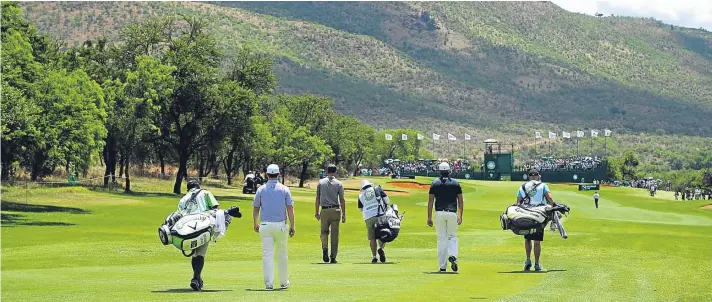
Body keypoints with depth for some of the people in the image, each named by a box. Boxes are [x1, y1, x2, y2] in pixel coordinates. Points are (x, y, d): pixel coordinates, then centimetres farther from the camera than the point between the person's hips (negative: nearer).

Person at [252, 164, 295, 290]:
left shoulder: (261, 189, 2)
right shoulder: (284, 189, 0)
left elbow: (256, 209, 8)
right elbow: (290, 209, -4)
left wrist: (255, 224, 22)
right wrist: (292, 226, 2)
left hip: (265, 226, 0)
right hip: (280, 225, 0)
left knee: (267, 255, -1)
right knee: (282, 254, 12)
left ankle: (269, 283, -7)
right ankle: (284, 282, 20)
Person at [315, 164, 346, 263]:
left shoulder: (321, 182, 6)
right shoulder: (339, 184, 2)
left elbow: (317, 198, 7)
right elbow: (342, 200, -1)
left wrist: (316, 212, 13)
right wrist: (344, 214, 2)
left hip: (324, 210, 1)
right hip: (335, 210, -1)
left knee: (324, 231, 11)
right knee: (334, 234, 5)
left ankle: (325, 248, -17)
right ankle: (333, 257, 5)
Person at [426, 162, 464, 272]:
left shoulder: (435, 183, 2)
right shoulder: (455, 183, 5)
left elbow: (430, 201, 0)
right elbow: (460, 201, 3)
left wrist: (429, 217, 2)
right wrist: (460, 216, 8)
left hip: (439, 213, 0)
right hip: (452, 213, 0)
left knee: (441, 239, 5)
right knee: (452, 236, 14)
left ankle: (442, 266, 3)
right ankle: (452, 256, -15)